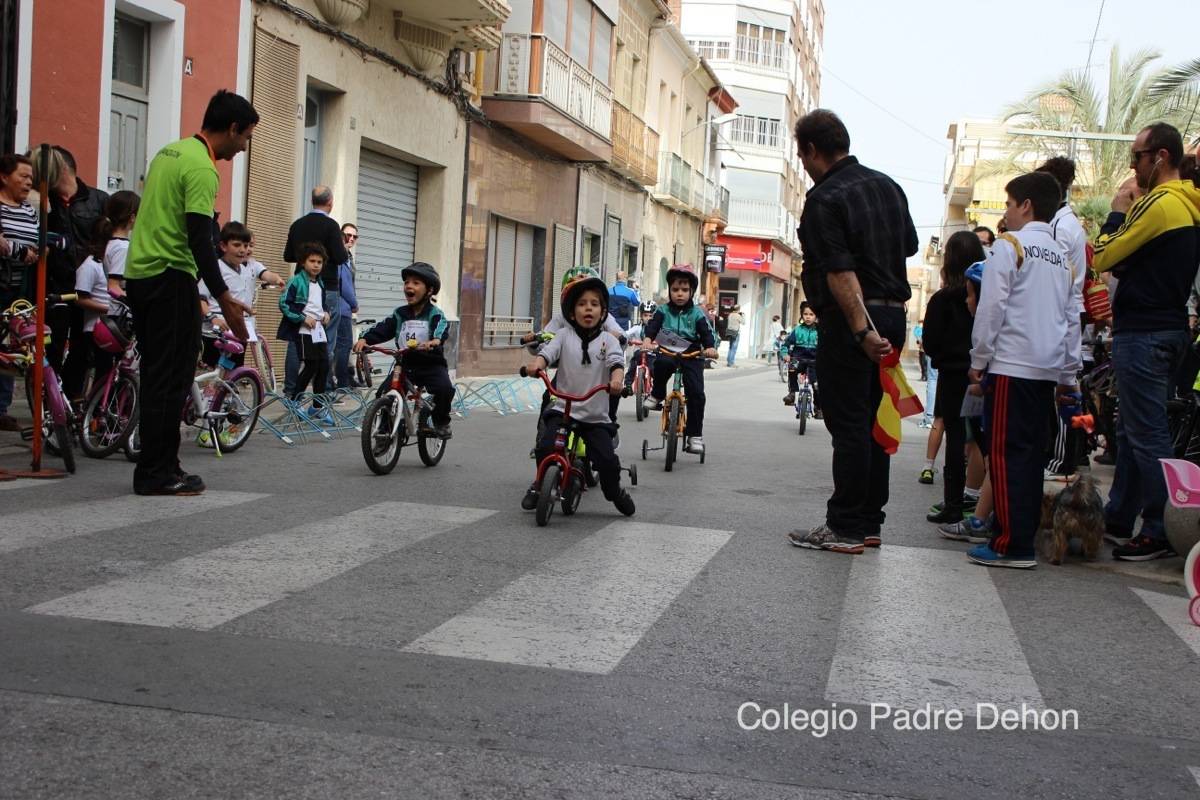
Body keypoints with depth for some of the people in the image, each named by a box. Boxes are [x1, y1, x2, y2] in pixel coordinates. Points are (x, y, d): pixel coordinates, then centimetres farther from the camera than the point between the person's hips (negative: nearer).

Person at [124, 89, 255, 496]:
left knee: (156, 375, 13)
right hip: (170, 279, -10)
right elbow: (199, 239, -20)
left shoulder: (170, 152, 16)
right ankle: (157, 473, -1)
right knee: (171, 378, -5)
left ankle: (155, 467, 18)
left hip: (138, 274, 10)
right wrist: (224, 298, -19)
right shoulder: (202, 168, -14)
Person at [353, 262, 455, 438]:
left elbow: (441, 329, -25)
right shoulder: (400, 313, 8)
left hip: (431, 364, -4)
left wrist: (434, 341, -48)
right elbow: (383, 328, -2)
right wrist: (364, 339, -21)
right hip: (406, 364, 4)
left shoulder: (435, 314, -5)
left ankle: (441, 422, -3)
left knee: (445, 389, -29)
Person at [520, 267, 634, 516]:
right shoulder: (564, 336, 4)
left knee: (607, 459, -10)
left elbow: (616, 361, -13)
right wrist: (537, 363, -33)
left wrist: (617, 378, -35)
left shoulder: (607, 340, 3)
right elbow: (548, 351, -10)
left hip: (596, 414, 0)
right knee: (545, 447, -20)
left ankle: (615, 492, 21)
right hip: (563, 408, 0)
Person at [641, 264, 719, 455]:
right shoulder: (663, 310, 8)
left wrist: (710, 347, -24)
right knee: (662, 363, -38)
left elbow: (706, 332, -2)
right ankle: (657, 394, -9)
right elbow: (652, 326, -6)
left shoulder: (697, 313, 7)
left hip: (691, 355, 0)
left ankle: (695, 435, -3)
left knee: (696, 393, -13)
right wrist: (647, 340, -28)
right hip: (668, 351, 0)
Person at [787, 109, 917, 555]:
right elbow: (909, 246, 22)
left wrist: (862, 330, -25)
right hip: (892, 314, 8)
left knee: (848, 424, -4)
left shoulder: (824, 199, -13)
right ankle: (869, 523, 18)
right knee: (872, 421, 13)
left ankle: (845, 529, 0)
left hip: (849, 320, -8)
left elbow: (840, 273, -21)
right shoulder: (888, 186, 12)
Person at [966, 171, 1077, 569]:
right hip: (1047, 368, 7)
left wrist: (978, 359, -4)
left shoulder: (1009, 245, -5)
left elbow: (992, 306, -11)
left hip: (1011, 364, -7)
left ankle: (1012, 545, -9)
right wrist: (1069, 374, 20)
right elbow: (1069, 317, 17)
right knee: (1032, 452, 10)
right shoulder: (1062, 257, 15)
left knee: (1007, 452, -6)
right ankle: (1025, 534, 14)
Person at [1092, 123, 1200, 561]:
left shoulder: (1159, 202, -16)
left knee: (1147, 435, -6)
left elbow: (1103, 257, -11)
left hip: (1143, 332, -10)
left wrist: (1118, 212, -1)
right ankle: (1118, 519, 24)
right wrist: (1128, 213, 7)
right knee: (1132, 428, 16)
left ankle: (1161, 532, -2)